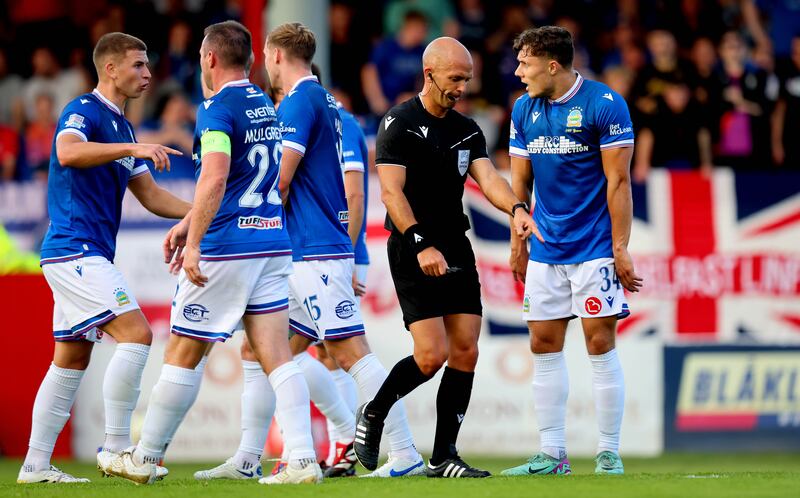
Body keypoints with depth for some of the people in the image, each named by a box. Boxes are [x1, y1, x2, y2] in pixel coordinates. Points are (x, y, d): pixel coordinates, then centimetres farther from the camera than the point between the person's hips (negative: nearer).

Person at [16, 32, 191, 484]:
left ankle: (36, 464, 11)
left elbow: (151, 196, 21)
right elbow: (68, 153, -30)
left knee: (72, 360, 9)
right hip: (75, 249, -10)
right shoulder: (84, 111, -9)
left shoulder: (122, 127, 19)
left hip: (88, 256, 10)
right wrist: (131, 148, -35)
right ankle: (116, 447, -14)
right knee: (136, 333, -17)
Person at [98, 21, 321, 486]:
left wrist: (194, 243, -22)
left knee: (183, 354, 4)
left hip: (227, 250, -7)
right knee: (276, 355, 1)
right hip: (273, 243, 7)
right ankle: (303, 460, -11)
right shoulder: (266, 107, 16)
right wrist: (191, 223, 30)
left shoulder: (218, 108, -11)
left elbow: (215, 179, -24)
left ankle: (145, 459, 14)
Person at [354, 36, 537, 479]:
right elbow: (391, 191, -14)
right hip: (413, 252, -7)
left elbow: (487, 177, 0)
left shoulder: (467, 130, 13)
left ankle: (443, 457, 7)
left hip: (457, 251, 7)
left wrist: (515, 208, -22)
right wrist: (421, 246, -24)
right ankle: (372, 415, 11)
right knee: (432, 355, -14)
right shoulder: (399, 123, -7)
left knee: (465, 353, 0)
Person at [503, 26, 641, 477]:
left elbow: (618, 181, -10)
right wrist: (517, 244, 11)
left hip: (595, 249, -6)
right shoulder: (524, 110, 7)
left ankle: (609, 454, 1)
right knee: (544, 345, 4)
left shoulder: (604, 104, -10)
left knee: (600, 343, -6)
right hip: (546, 251, 6)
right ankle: (552, 455, 9)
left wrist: (620, 247, -12)